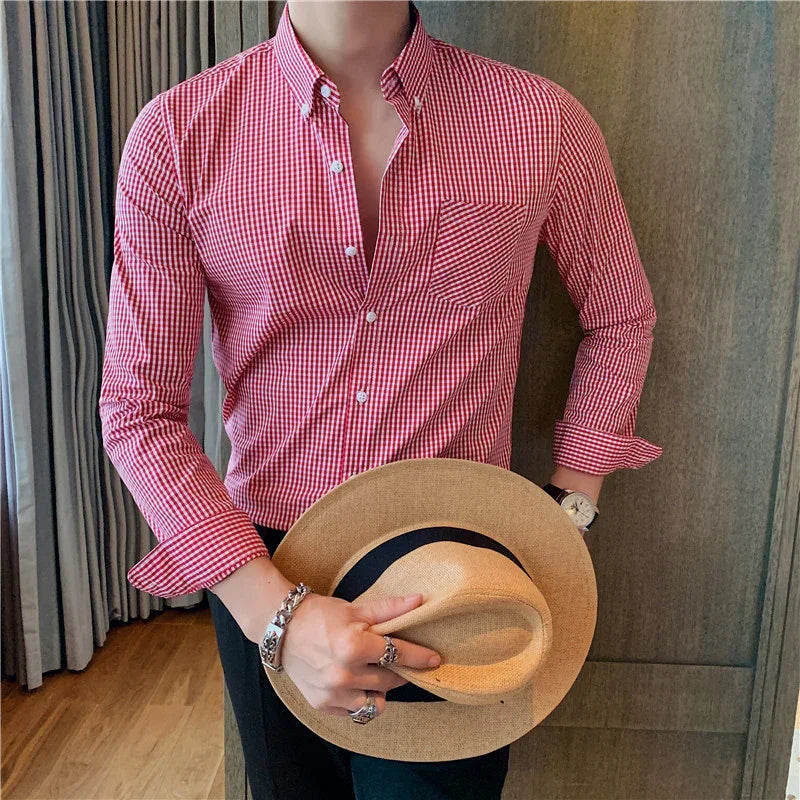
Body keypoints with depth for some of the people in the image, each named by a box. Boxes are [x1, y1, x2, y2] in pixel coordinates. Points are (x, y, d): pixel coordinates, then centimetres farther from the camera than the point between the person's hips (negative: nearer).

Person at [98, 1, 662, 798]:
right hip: (258, 575, 1)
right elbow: (139, 410, -9)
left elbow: (621, 316, 8)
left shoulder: (545, 123, -7)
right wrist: (272, 608, -19)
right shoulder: (175, 135, -9)